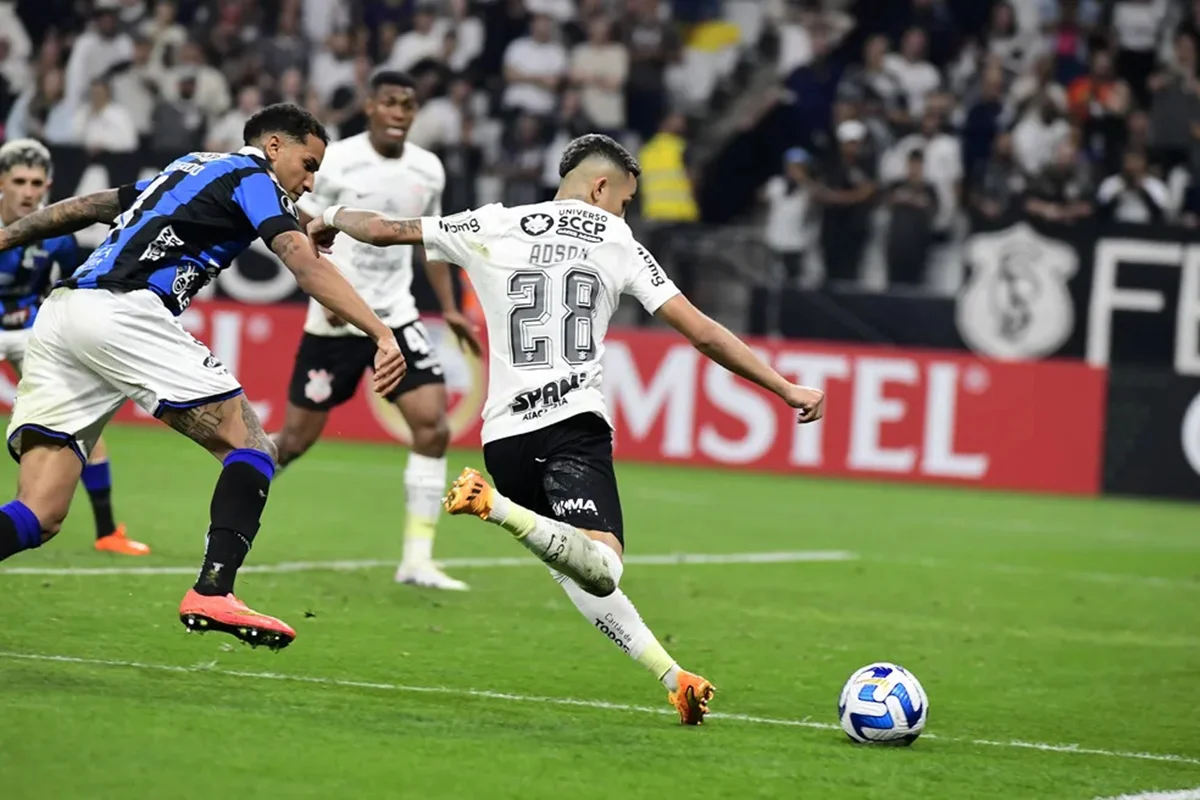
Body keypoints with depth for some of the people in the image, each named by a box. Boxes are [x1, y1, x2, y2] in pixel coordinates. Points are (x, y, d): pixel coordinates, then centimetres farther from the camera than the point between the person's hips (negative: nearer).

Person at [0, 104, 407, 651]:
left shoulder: (190, 169, 32)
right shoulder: (253, 177, 8)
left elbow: (82, 208, 36)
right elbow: (304, 263, -8)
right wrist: (382, 334, -16)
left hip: (58, 314, 8)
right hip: (121, 311, -8)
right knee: (251, 447, -2)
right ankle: (212, 593, -18)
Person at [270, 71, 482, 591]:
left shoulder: (428, 171, 4)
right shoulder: (335, 162, -10)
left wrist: (449, 308, 10)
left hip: (396, 318, 4)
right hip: (335, 323, -4)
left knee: (433, 426, -13)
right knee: (297, 437, 2)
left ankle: (417, 561, -9)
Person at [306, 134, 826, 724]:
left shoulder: (492, 228, 12)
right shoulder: (618, 244, 9)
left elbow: (385, 230, 16)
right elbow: (703, 334, 5)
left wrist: (332, 218, 38)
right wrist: (787, 389, 11)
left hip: (505, 434, 4)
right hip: (575, 422, -4)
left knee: (584, 577, 13)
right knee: (601, 570, -22)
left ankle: (671, 676, 0)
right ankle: (500, 510, -44)